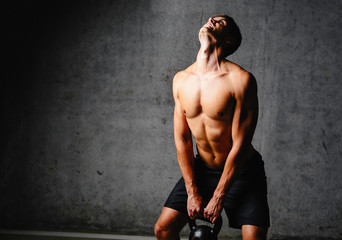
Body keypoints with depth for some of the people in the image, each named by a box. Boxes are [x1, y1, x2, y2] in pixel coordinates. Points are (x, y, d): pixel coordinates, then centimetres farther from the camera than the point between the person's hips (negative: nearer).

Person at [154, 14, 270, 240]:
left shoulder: (241, 79, -21)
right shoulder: (181, 80, -3)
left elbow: (240, 145, -19)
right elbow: (182, 139, 0)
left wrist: (218, 197, -16)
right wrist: (192, 191, -4)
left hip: (242, 172, -4)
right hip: (202, 169, 5)